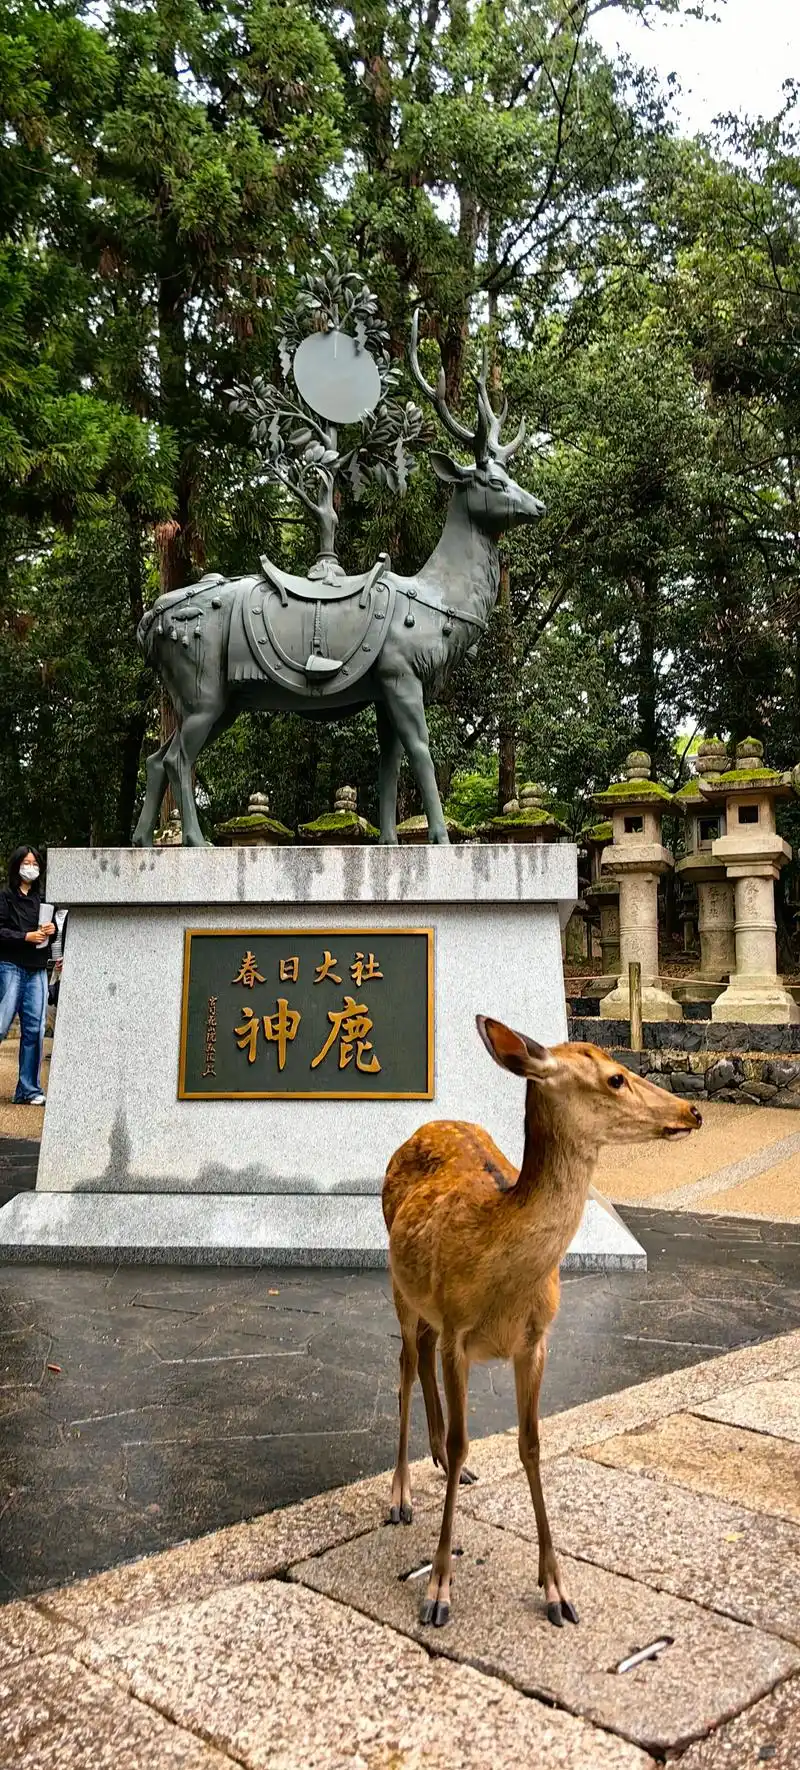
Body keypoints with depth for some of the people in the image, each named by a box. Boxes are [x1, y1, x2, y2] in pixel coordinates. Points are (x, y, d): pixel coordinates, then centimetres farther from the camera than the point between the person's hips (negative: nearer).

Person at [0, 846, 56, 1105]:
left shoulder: (41, 898, 14)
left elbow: (52, 925, 23)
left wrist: (52, 929, 1)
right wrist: (27, 937, -17)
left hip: (37, 969, 5)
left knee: (34, 1029, 4)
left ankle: (29, 1090, 11)